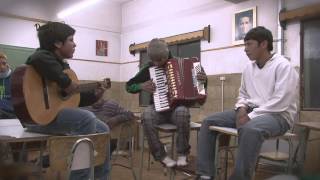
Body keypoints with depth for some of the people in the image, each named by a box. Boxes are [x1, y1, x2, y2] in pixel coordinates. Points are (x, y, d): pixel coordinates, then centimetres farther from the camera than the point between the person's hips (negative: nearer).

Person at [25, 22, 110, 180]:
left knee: (102, 129, 5)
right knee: (87, 118, -31)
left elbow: (72, 99, 19)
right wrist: (65, 82, -31)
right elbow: (38, 60, -39)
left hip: (57, 112, 10)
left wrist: (93, 95, 9)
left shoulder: (63, 64, 17)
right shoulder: (45, 56, -10)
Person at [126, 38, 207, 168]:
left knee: (182, 112, -37)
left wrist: (203, 78, -11)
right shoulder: (148, 69, 5)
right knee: (146, 115, -34)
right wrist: (142, 86, -10)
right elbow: (129, 86, 11)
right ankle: (161, 155, -19)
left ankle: (182, 154, -17)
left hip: (178, 107, -1)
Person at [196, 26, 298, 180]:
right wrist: (242, 108, -2)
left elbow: (280, 102, -18)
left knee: (250, 129, -42)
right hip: (250, 111, 7)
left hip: (278, 114, -7)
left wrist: (251, 116, -21)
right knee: (209, 122, -6)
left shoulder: (283, 65, -9)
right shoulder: (249, 68, 13)